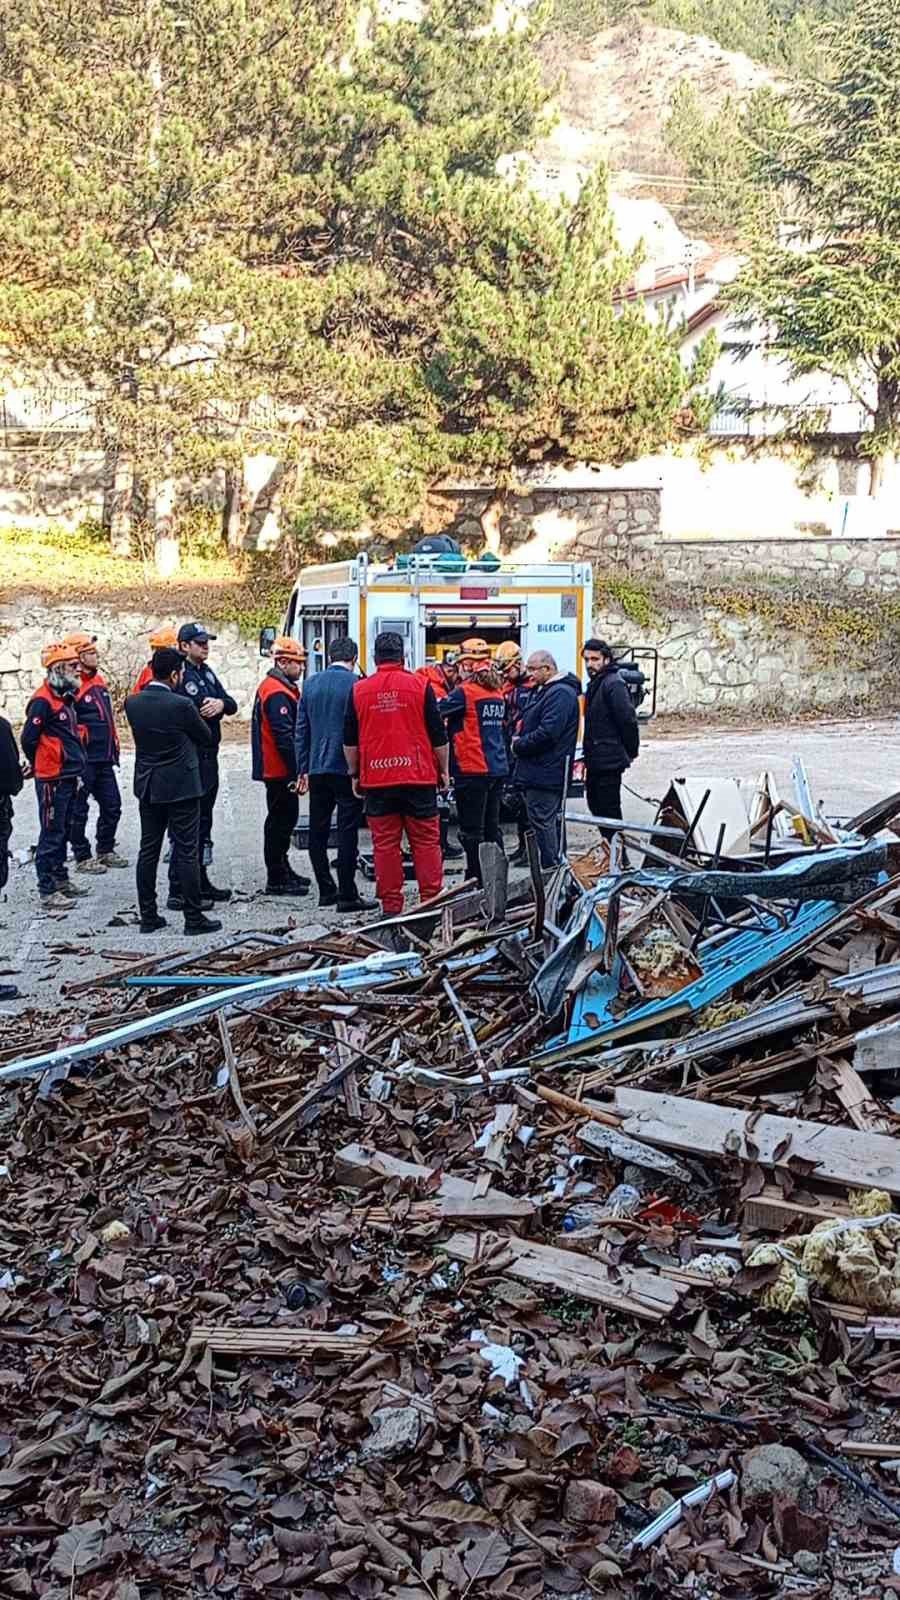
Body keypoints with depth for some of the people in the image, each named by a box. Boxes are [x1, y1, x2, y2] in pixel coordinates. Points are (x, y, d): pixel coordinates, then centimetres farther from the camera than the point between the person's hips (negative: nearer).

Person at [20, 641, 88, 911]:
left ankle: (60, 879, 29)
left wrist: (75, 770, 16)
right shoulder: (43, 701, -16)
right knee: (51, 834, -3)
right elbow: (28, 739, -17)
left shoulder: (66, 698, 12)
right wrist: (41, 767, -2)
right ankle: (47, 892, 2)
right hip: (52, 780, -9)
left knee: (62, 832, 18)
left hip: (68, 778, 9)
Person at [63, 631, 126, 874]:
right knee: (78, 811, 3)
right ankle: (82, 858, 10)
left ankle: (106, 851, 27)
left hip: (104, 760, 9)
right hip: (84, 761, -9)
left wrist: (114, 749, 23)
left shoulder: (99, 680, 14)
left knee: (112, 806, 14)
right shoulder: (73, 685, -15)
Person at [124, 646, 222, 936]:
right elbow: (206, 737, -4)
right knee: (187, 852, 0)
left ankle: (148, 916, 16)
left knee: (148, 851, 11)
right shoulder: (182, 705, -17)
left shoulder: (132, 703, -1)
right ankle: (193, 917, 4)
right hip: (181, 786, -6)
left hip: (147, 786, 6)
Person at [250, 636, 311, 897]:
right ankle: (276, 879, 0)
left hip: (277, 769, 11)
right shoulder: (277, 693, -17)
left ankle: (283, 870, 29)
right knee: (280, 820, -5)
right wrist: (296, 770, -22)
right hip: (280, 769, -11)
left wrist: (296, 768, 20)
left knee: (283, 818, 18)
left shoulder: (277, 687, 17)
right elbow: (284, 736, -23)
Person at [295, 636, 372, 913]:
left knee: (317, 832, 12)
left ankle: (326, 890, 17)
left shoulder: (311, 684, 8)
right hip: (347, 769, -5)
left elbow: (301, 730, 11)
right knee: (347, 832, -2)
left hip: (317, 769, 5)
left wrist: (303, 770, 16)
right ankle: (347, 895, -2)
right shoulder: (355, 683, -8)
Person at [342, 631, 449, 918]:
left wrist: (355, 775, 20)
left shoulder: (359, 690, 4)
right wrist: (444, 770, 13)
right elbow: (438, 735, 3)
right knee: (426, 841, 5)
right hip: (419, 776, -1)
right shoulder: (420, 686, -1)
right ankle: (432, 901, 4)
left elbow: (350, 741, 9)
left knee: (385, 844, 5)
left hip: (376, 780, 1)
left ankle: (390, 906, 6)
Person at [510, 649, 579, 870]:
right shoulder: (541, 690, 17)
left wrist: (519, 745, -13)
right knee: (550, 822, 15)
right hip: (538, 771, 11)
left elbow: (548, 732, -25)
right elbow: (528, 722, 25)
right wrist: (518, 737, 4)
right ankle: (553, 869, 23)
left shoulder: (561, 694, -17)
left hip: (545, 773, -11)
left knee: (542, 821, -7)